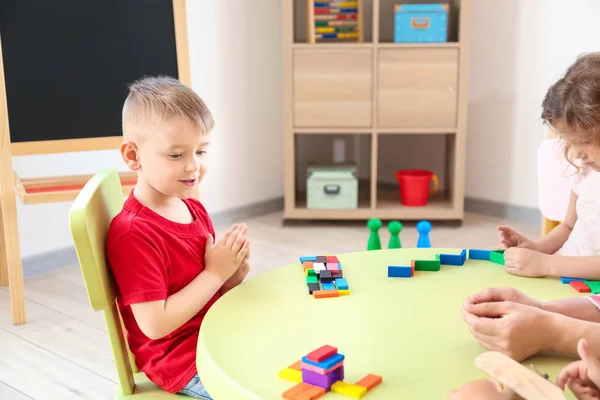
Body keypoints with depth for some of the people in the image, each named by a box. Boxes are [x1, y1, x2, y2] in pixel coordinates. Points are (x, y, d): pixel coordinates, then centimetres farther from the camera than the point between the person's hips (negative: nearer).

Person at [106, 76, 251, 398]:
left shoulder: (194, 210, 4)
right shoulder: (132, 233, -22)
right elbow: (155, 325, -25)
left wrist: (234, 274, -11)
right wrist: (214, 273, -22)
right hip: (182, 361, -8)